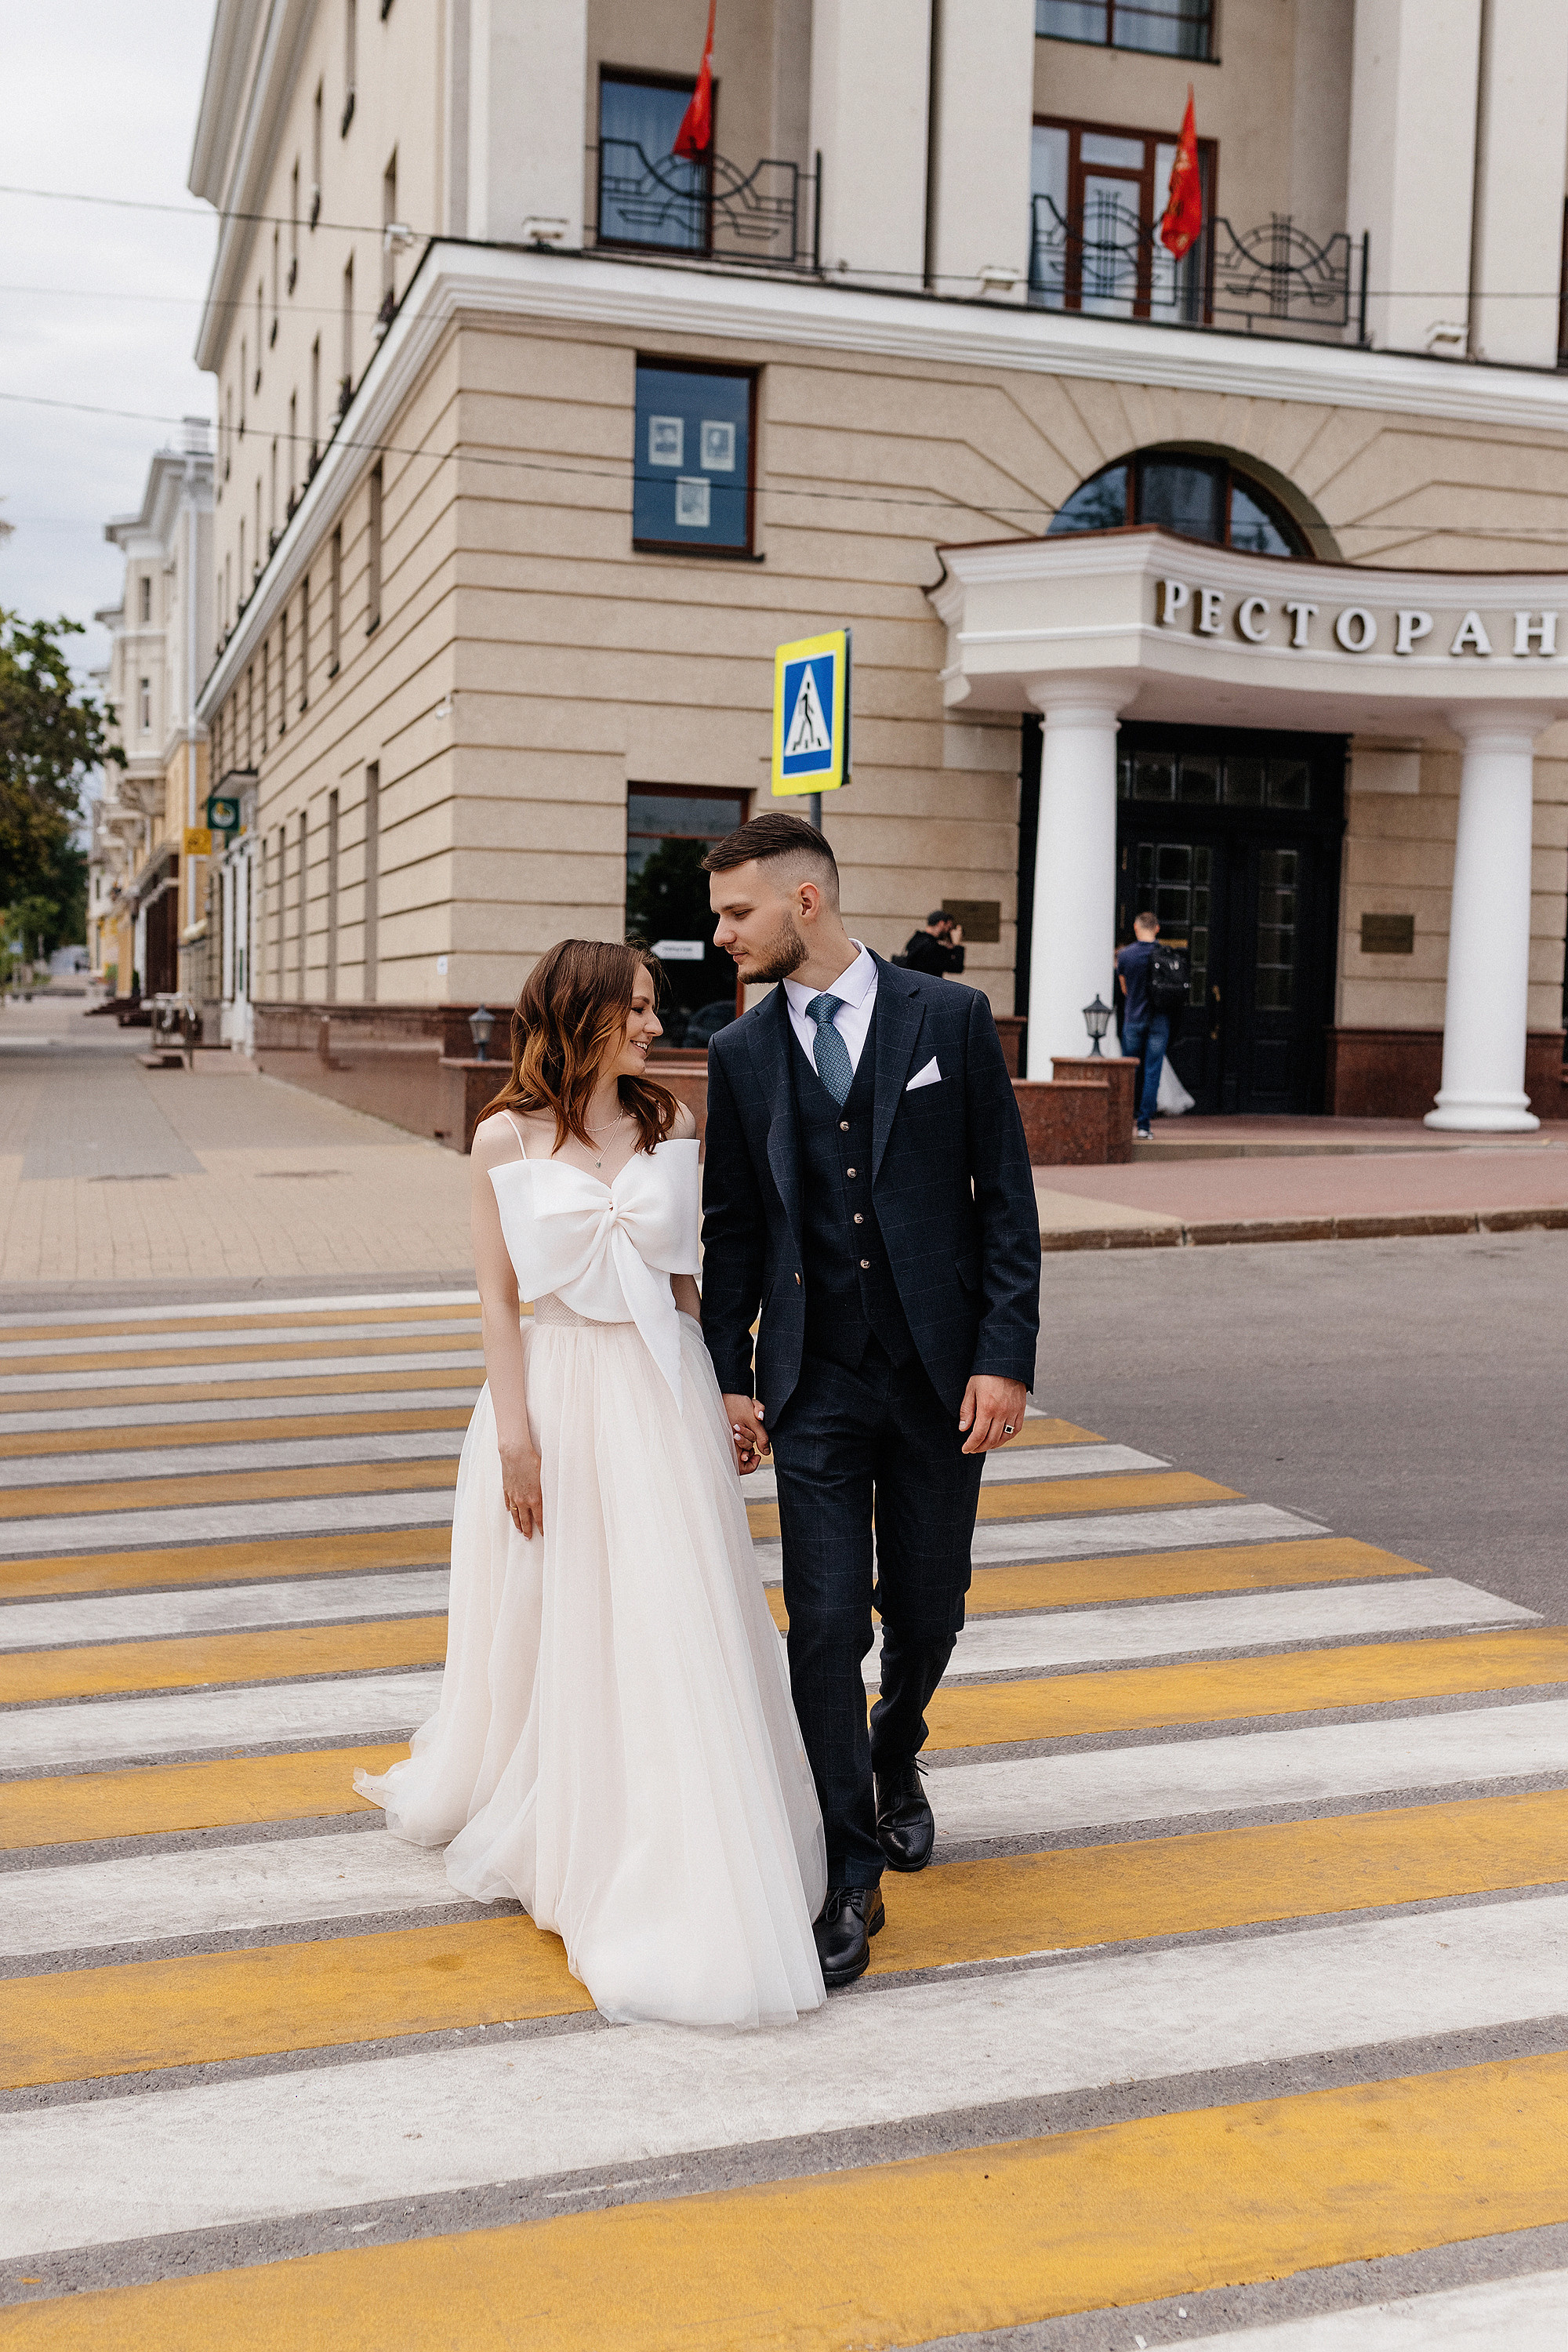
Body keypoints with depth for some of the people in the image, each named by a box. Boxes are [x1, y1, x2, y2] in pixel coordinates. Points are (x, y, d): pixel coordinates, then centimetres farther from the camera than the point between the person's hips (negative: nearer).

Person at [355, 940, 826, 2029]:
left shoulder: (671, 1125, 3)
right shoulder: (507, 1140, -4)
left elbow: (685, 1277, 8)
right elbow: (498, 1298, -4)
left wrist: (719, 1400, 7)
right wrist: (517, 1433, -8)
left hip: (662, 1392, 2)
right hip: (558, 1391, -2)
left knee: (676, 1628, 5)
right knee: (555, 1628, 10)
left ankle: (681, 1872, 22)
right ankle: (547, 1830, 32)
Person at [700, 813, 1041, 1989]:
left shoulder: (950, 1018, -3)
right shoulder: (742, 1053, 4)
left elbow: (1007, 1199, -2)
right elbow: (732, 1228, 9)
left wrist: (1006, 1358, -9)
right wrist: (730, 1377, 3)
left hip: (941, 1373, -1)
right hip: (816, 1383, 1)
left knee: (927, 1612, 12)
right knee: (826, 1624, -3)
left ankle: (896, 1761, 44)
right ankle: (851, 1875, 10)